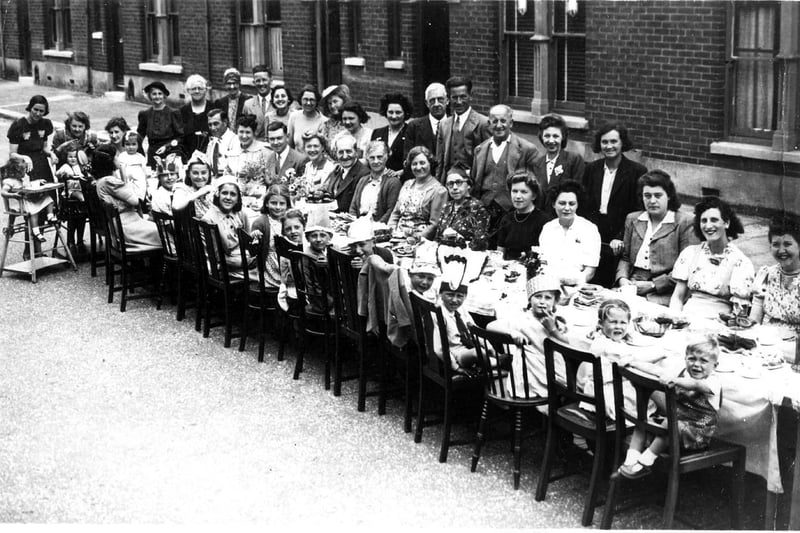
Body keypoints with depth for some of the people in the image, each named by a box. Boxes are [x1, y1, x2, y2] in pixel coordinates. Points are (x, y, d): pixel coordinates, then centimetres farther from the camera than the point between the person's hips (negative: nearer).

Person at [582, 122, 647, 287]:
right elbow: (584, 207, 13)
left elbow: (638, 211, -6)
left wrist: (620, 238, -15)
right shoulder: (591, 169, 11)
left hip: (618, 244, -3)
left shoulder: (637, 171, -2)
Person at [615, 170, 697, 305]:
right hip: (630, 288, 5)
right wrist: (622, 278, 0)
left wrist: (653, 285, -11)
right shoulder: (632, 219, 17)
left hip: (662, 294, -5)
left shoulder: (685, 223, 0)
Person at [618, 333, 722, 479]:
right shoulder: (684, 373, 8)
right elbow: (658, 371, 10)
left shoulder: (713, 382, -17)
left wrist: (675, 380, -57)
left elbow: (695, 384, -38)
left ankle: (645, 462, -26)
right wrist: (635, 363, -1)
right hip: (676, 419, 8)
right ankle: (631, 459, -14)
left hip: (697, 432, -8)